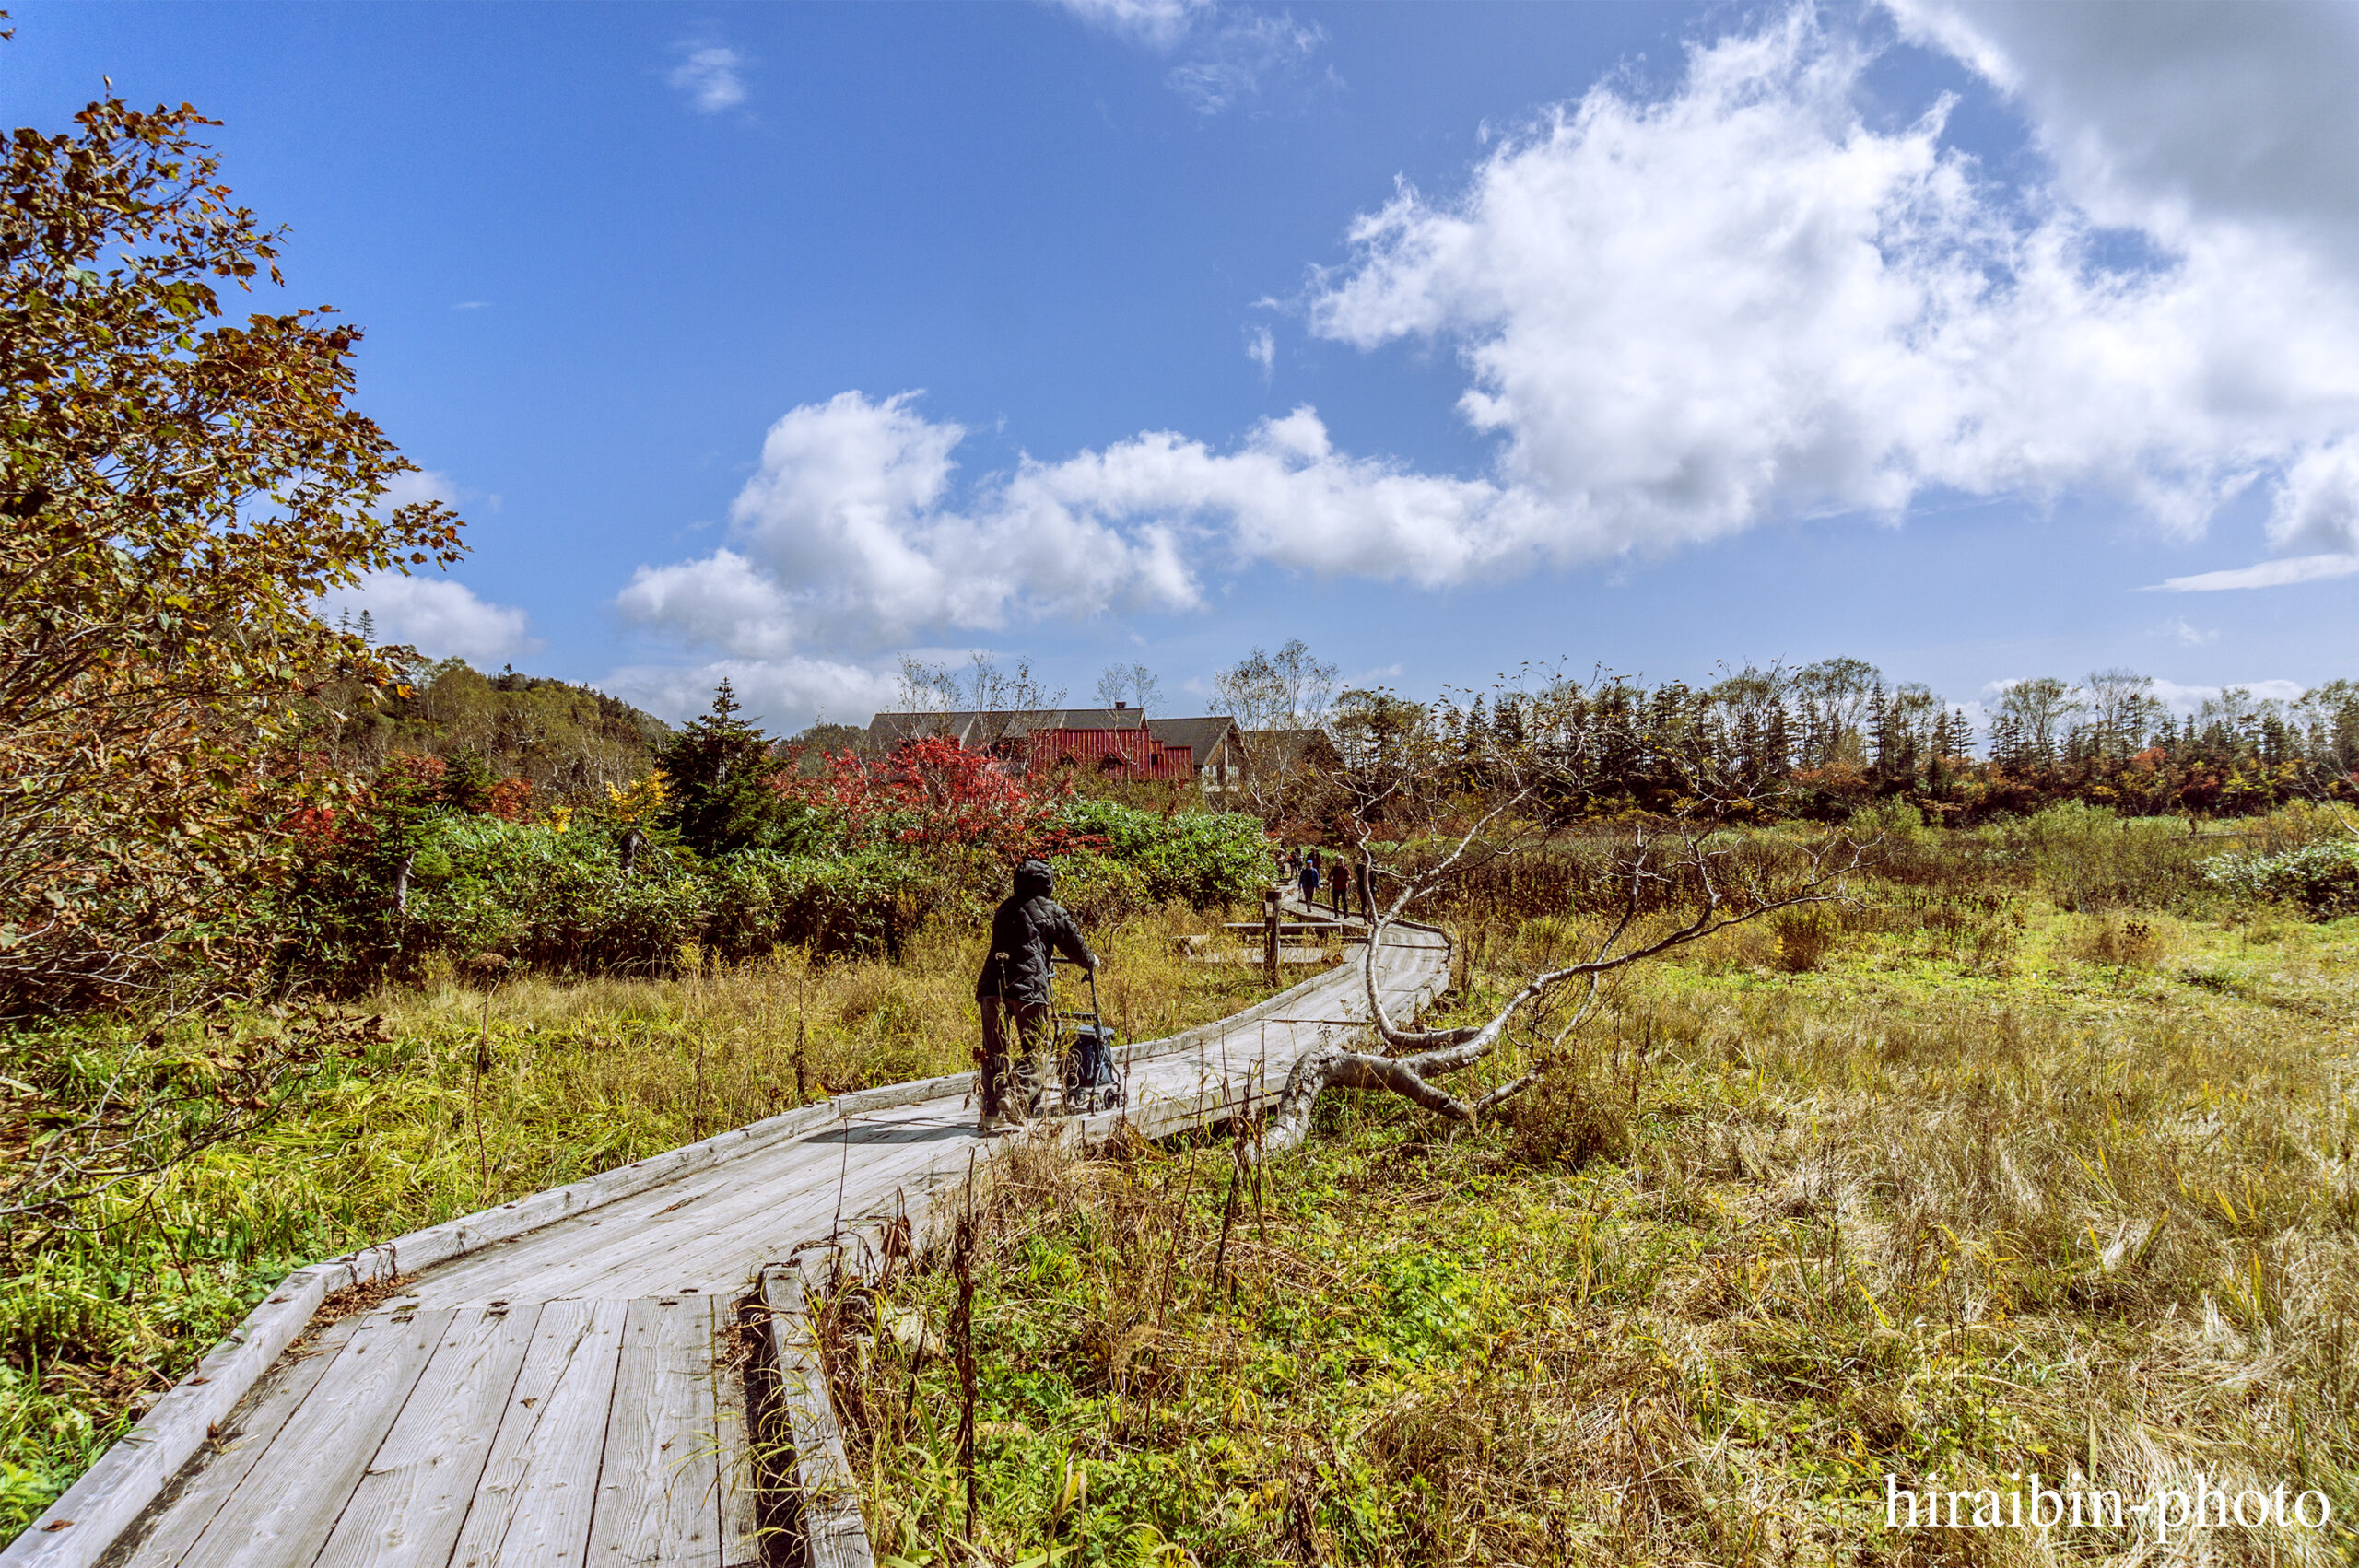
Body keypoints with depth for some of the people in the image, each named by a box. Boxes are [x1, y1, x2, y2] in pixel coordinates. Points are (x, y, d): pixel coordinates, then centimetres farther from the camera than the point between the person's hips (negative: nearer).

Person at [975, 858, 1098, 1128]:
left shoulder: (1004, 908, 22)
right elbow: (1073, 943, 16)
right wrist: (1090, 961, 38)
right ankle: (1016, 1107, -8)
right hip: (1028, 986, -5)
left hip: (991, 985, 5)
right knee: (1033, 1050, 6)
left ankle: (992, 1112, 7)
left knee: (994, 1053, 9)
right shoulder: (1051, 910, 7)